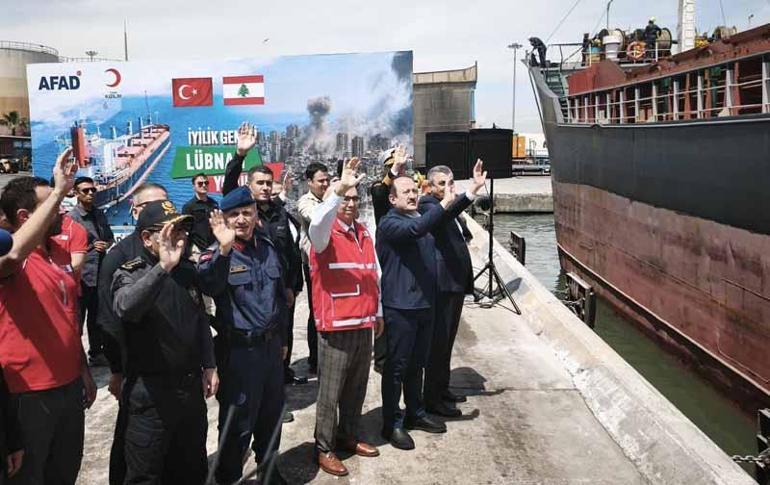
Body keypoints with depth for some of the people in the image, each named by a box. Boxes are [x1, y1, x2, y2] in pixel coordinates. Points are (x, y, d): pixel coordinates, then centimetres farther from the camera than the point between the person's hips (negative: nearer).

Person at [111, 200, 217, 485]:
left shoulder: (188, 270, 7)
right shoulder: (130, 274, -11)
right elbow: (125, 307, -35)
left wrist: (208, 366, 12)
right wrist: (163, 266, -42)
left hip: (191, 385, 6)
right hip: (151, 391, -6)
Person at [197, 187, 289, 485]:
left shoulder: (267, 247, 6)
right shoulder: (217, 254, -11)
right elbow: (209, 286, -35)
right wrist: (224, 250, -47)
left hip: (271, 346, 6)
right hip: (239, 349, -6)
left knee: (272, 413, 20)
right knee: (238, 421, 3)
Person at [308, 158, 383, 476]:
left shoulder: (364, 232, 12)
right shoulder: (325, 233, -8)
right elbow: (317, 223, -35)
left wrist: (378, 311, 21)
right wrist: (338, 189, -43)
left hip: (364, 324, 7)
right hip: (335, 327, -6)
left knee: (357, 388, 17)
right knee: (330, 392, 2)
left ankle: (348, 437, 33)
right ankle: (324, 448, 14)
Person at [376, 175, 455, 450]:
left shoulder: (422, 219, 15)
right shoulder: (390, 224, -11)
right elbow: (414, 230, -32)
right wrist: (443, 205, -31)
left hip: (425, 304, 8)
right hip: (400, 307, -8)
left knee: (417, 364, 18)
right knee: (396, 367, 1)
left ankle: (415, 414, 32)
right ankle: (392, 424, 11)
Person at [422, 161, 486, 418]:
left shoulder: (452, 207, 17)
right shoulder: (426, 204, -11)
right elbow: (441, 215, -35)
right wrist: (471, 191, -46)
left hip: (457, 282, 9)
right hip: (441, 283, -9)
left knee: (447, 339, 18)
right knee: (438, 341, -5)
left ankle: (442, 388, 30)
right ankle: (432, 400, 2)